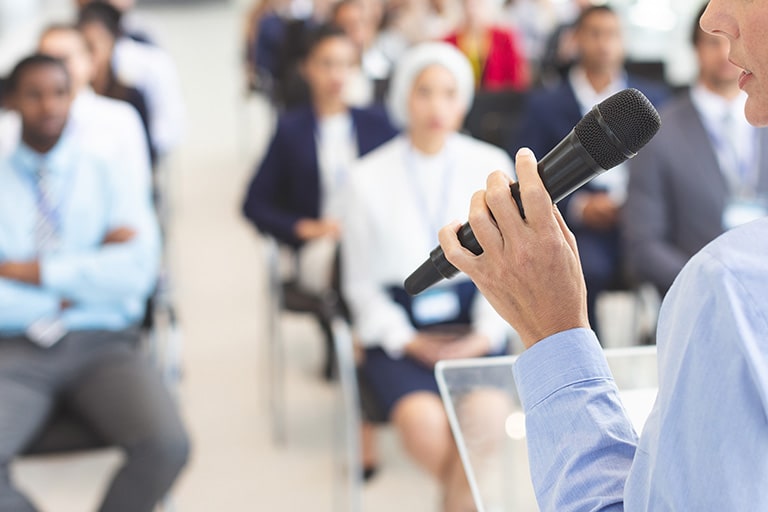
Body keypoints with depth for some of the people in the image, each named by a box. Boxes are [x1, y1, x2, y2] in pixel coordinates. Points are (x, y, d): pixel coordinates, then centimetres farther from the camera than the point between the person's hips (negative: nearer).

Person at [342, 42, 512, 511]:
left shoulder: (491, 166, 6)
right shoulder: (369, 177, 3)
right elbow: (360, 283, 7)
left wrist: (484, 336, -8)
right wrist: (408, 342, -6)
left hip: (472, 331, 1)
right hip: (400, 333, 0)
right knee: (423, 418, -29)